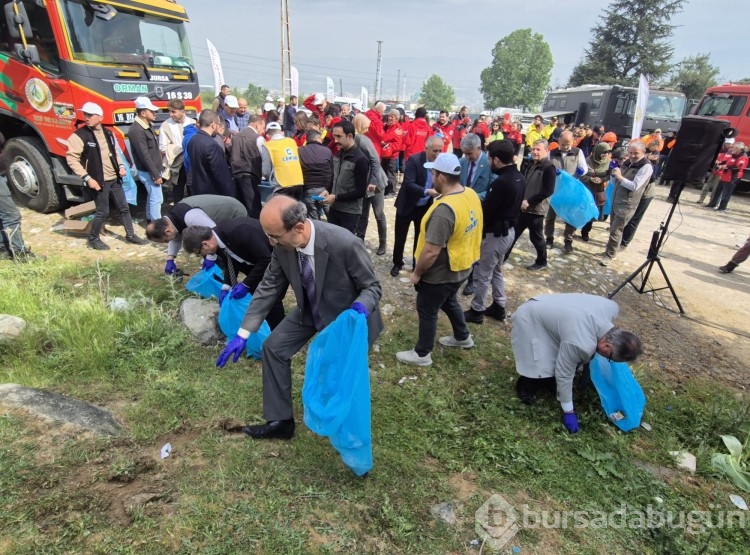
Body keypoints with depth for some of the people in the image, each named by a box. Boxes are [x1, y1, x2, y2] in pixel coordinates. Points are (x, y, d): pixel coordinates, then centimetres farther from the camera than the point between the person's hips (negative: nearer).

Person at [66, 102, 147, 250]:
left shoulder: (108, 133, 7)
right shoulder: (79, 136, -11)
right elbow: (71, 159, -13)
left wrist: (120, 166, 3)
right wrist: (87, 178, -19)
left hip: (114, 179, 6)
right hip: (99, 181, -6)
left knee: (124, 207, 11)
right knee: (103, 212, 1)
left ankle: (130, 235, 25)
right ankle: (93, 240, 20)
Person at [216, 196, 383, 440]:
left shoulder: (344, 244, -37)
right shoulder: (283, 245, -20)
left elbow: (372, 286, -22)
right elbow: (269, 286, -8)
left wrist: (361, 308, -46)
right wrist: (243, 333, -9)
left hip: (348, 315, -5)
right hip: (311, 310, 5)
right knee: (273, 347, 2)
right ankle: (280, 420, 18)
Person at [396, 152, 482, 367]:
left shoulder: (444, 209, -32)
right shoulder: (472, 195, -4)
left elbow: (431, 251, -30)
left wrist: (417, 273, -17)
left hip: (441, 273, -9)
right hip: (461, 267, 9)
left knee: (427, 311, 11)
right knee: (449, 301, 30)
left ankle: (422, 354, 29)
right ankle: (463, 337, 49)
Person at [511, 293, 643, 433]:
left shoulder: (612, 307, -15)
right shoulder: (582, 344, -36)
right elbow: (564, 374, -21)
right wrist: (568, 411, -8)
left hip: (543, 309, 9)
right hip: (529, 320, -8)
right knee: (545, 371, -14)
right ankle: (524, 385, 14)